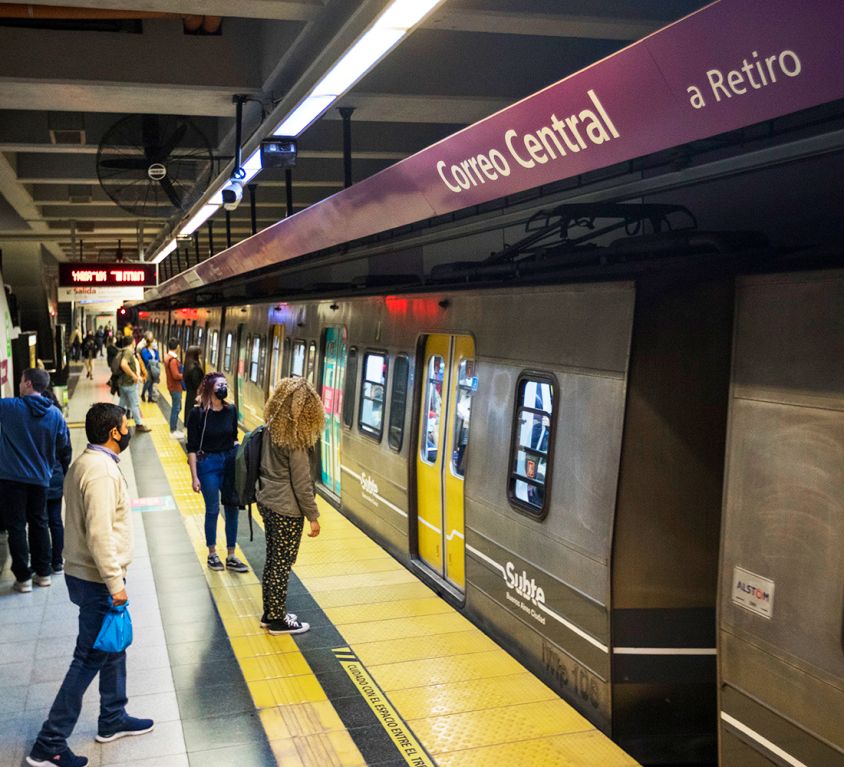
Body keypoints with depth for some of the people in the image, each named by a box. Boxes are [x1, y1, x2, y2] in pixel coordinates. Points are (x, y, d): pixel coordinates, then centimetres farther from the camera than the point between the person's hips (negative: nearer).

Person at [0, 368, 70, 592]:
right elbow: (63, 443, 5)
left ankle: (23, 577, 7)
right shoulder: (54, 413, -4)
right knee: (39, 524, 15)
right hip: (40, 477, 3)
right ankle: (43, 573, 21)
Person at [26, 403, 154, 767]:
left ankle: (113, 719, 34)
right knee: (90, 658, -3)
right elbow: (99, 534, -28)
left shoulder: (86, 462, 9)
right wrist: (115, 582, -24)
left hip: (86, 573, 10)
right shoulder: (101, 471, -23)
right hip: (97, 580, -10)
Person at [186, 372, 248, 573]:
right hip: (208, 464, -4)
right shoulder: (198, 413, -11)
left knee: (232, 509, 7)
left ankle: (231, 557, 19)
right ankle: (212, 555, 25)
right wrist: (195, 477, -10)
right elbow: (192, 448, -8)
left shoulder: (231, 410, 0)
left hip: (230, 462, 4)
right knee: (212, 510, 7)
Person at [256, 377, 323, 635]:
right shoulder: (296, 439, -21)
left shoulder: (271, 429, 1)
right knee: (282, 564, 5)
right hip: (286, 509, -8)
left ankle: (270, 613, 29)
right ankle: (277, 620, 17)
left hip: (267, 502, 8)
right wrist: (313, 516, -10)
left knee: (273, 560, 18)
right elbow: (301, 483, -18)